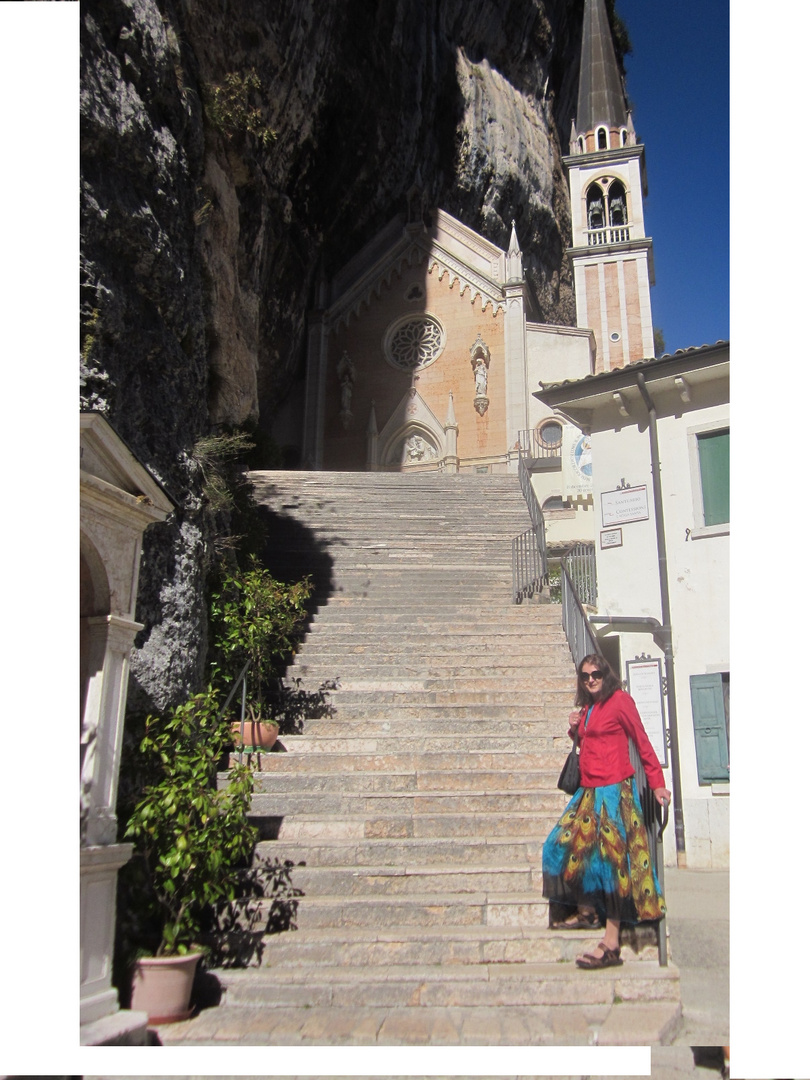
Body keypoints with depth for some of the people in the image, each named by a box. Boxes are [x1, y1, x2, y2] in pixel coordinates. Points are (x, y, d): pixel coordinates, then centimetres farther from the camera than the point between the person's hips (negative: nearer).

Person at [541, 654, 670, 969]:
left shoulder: (619, 700, -7)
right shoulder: (587, 708, 16)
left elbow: (642, 742, -6)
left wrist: (657, 783, -7)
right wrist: (575, 729, 5)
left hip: (614, 789, -9)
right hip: (588, 790, 9)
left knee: (612, 857, -9)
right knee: (566, 845, 9)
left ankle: (611, 945, -7)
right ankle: (587, 911, 26)